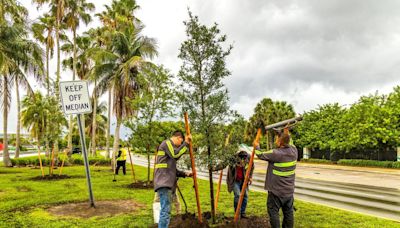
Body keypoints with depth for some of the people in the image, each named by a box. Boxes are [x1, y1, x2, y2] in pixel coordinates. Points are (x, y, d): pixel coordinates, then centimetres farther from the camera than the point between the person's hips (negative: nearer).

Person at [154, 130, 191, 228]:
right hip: (164, 182, -10)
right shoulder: (167, 142, -3)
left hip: (167, 182, 10)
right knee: (165, 210, -15)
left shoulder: (170, 145, 27)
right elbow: (175, 154, -20)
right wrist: (186, 143, -13)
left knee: (166, 209, 12)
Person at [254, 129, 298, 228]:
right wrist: (287, 134, 26)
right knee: (288, 212, 14)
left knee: (273, 212, 3)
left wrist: (257, 147, 12)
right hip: (289, 190, 6)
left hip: (276, 191, -6)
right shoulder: (294, 151, -3)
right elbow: (290, 143, 21)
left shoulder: (275, 153, -21)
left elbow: (261, 155, -6)